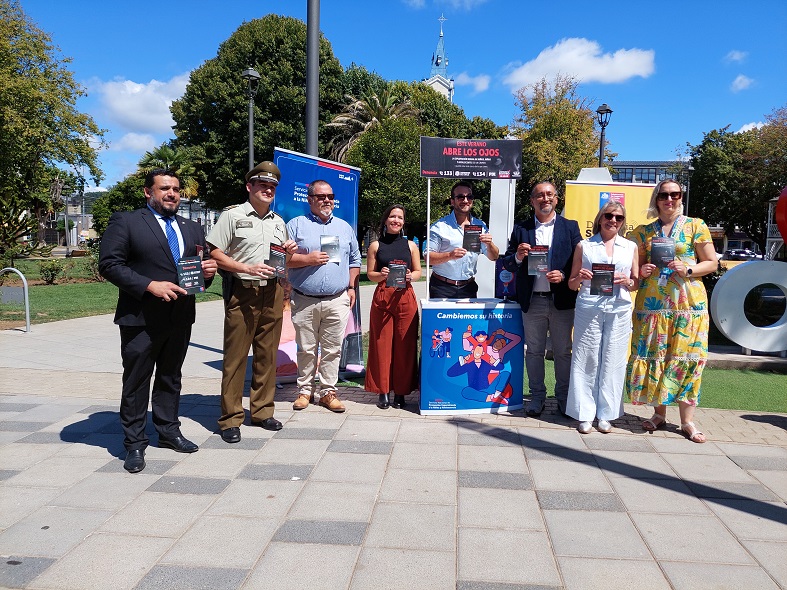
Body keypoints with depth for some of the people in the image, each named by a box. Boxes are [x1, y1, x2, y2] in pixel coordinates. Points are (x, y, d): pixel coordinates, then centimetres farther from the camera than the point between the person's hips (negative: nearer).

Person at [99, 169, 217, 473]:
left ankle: (168, 431, 30)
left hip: (180, 319, 5)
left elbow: (203, 266, 20)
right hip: (140, 318, -5)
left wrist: (208, 272, -5)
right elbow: (109, 264, -11)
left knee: (171, 377, 16)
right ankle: (134, 443, 15)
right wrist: (149, 285, -21)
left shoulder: (193, 229, 15)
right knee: (136, 381, 4)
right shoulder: (125, 222, -3)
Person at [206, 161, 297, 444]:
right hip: (242, 293, -5)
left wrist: (288, 252, 3)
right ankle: (230, 418, 5)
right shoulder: (233, 216, 0)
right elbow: (215, 254, -6)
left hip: (272, 293, 6)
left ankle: (262, 411, 20)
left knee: (267, 355, 9)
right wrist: (248, 268, -17)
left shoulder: (278, 222, 18)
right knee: (235, 357, -3)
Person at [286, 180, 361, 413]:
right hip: (304, 301, -2)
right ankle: (305, 390, 18)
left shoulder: (345, 227, 16)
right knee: (306, 350, 5)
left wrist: (351, 287, 9)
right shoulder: (296, 225, 5)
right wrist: (307, 259, -12)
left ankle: (328, 391, 12)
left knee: (333, 349, 3)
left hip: (337, 301, 2)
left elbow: (354, 261, 19)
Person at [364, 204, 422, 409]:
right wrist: (381, 275, -14)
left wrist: (411, 276, -9)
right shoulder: (376, 246, 7)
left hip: (405, 298, 1)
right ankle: (383, 391, 10)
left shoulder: (410, 245, 11)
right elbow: (370, 273, 6)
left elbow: (418, 271, 13)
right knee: (382, 344, 0)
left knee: (405, 345, 1)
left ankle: (400, 391, 12)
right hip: (382, 298, -1)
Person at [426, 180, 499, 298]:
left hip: (468, 288, 3)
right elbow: (428, 258, -9)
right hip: (442, 288, -3)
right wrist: (450, 255, -25)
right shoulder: (440, 226, -3)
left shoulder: (480, 226, 9)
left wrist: (489, 244, -14)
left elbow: (493, 257, 7)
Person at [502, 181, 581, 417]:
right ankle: (537, 396, 22)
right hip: (532, 301, 1)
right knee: (534, 351, 9)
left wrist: (563, 275, -17)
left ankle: (563, 396, 22)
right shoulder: (521, 229, 7)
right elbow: (507, 264, 5)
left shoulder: (570, 227, 5)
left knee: (563, 352, 8)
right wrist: (518, 257, -16)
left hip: (562, 300, -1)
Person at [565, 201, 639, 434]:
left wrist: (627, 282, -6)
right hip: (588, 308, -1)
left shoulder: (631, 247, 13)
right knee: (586, 360, 0)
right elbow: (572, 284, 12)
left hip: (619, 310, 1)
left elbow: (637, 283, 16)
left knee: (612, 362, 2)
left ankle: (606, 414, 14)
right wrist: (580, 278, -10)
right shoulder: (584, 246, 9)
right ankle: (585, 414, 9)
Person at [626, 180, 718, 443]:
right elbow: (637, 265, 17)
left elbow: (712, 263, 4)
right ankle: (659, 413, 17)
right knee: (654, 355, 2)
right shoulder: (644, 232, 11)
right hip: (651, 301, 2)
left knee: (686, 357, -2)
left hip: (688, 302, -2)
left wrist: (688, 270, -13)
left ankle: (687, 420, 7)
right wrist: (641, 271, -5)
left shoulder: (695, 226, 5)